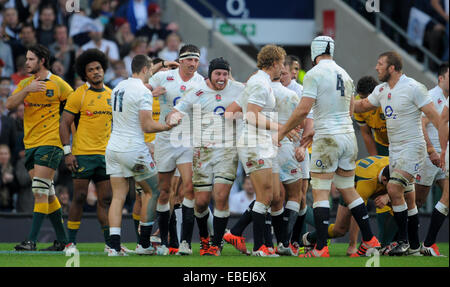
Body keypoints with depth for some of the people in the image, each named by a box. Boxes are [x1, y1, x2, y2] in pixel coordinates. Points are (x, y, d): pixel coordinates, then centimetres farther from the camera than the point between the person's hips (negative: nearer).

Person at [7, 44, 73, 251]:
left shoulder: (57, 84, -3)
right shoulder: (25, 84, 11)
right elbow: (9, 104, -3)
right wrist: (27, 90, -16)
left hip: (50, 142, -6)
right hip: (30, 144, 6)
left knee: (40, 191, -13)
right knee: (47, 194, 9)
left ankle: (32, 240, -16)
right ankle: (62, 239, 16)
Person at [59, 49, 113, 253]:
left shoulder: (111, 95, 12)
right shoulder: (79, 95, -4)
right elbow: (64, 124, -5)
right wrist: (68, 152, -12)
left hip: (106, 154, 5)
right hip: (83, 154, -5)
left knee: (105, 199, 5)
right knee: (79, 197, -3)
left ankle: (109, 242, 9)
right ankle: (71, 242, 2)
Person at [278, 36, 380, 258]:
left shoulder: (314, 75, -9)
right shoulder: (344, 75, 13)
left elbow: (303, 110, -16)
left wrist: (282, 132, -4)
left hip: (328, 139, -7)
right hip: (348, 136, 7)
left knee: (320, 192, -5)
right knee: (348, 190, 16)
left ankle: (321, 248, -10)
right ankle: (370, 240, 16)